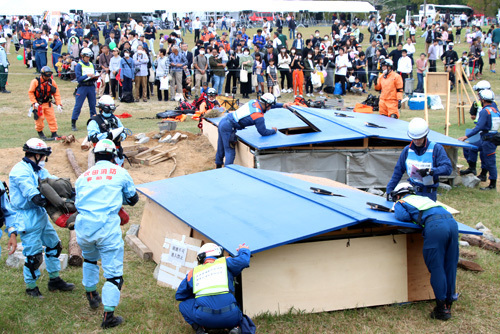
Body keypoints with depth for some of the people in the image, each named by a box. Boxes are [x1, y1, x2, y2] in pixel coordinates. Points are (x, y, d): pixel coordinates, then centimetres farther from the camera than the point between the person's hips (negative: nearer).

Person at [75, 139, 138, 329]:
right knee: (113, 271, 2)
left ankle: (91, 295, 45)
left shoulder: (83, 176, 17)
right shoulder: (120, 172, 12)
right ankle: (108, 316, -1)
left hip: (84, 226, 4)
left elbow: (77, 202, 20)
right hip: (107, 227, -4)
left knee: (89, 258, 32)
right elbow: (133, 199, 22)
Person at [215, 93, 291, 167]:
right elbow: (263, 132, -8)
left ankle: (218, 166, 37)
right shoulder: (259, 117, -19)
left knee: (221, 148, 22)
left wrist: (282, 105, 29)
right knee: (230, 151, -3)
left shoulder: (254, 102, 4)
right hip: (228, 128, -9)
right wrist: (274, 130, 9)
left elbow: (267, 105, 24)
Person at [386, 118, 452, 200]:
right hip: (413, 191, 3)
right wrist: (389, 190, 11)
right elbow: (398, 171, 15)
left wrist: (430, 171, -25)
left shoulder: (436, 148, -3)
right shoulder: (407, 150, 8)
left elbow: (448, 168, -12)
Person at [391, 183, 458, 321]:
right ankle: (449, 303, 18)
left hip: (435, 226, -6)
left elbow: (402, 216, 3)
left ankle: (442, 309, -1)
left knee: (436, 267, -1)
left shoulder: (400, 202, 21)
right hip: (452, 221, 6)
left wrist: (413, 217, 24)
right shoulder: (423, 198, 39)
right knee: (450, 266, 11)